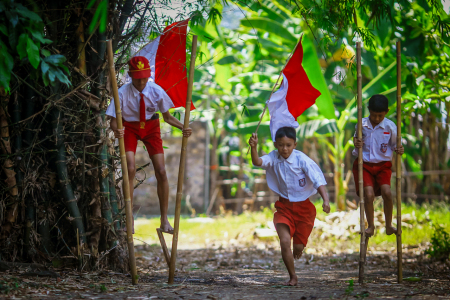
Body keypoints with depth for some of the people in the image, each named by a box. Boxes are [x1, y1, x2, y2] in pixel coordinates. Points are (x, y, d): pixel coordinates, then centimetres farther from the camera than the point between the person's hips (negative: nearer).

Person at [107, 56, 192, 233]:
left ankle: (164, 220, 8)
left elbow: (167, 116, -4)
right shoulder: (122, 93, -21)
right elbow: (113, 120, -18)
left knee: (161, 172, -5)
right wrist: (116, 130, -42)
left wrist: (183, 127, -21)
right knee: (130, 169, -21)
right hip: (130, 127, -2)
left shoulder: (156, 91, -16)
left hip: (151, 127, 2)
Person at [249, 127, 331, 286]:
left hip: (304, 207, -2)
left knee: (299, 246, 7)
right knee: (284, 241, -15)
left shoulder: (302, 159, -16)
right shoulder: (274, 158, -6)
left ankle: (297, 251, 48)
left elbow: (318, 179, -20)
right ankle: (292, 276, 3)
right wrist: (254, 147, -44)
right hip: (284, 206, 2)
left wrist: (325, 199, -33)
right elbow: (257, 162, -24)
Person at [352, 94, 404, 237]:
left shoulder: (390, 126, -6)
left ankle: (388, 225, 0)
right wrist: (356, 143, -15)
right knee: (369, 194, -17)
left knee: (386, 192, -19)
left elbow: (394, 145, 6)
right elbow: (356, 138, 8)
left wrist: (399, 150, -17)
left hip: (383, 165, 0)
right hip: (364, 164, 0)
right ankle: (370, 226, 4)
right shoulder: (362, 124, -5)